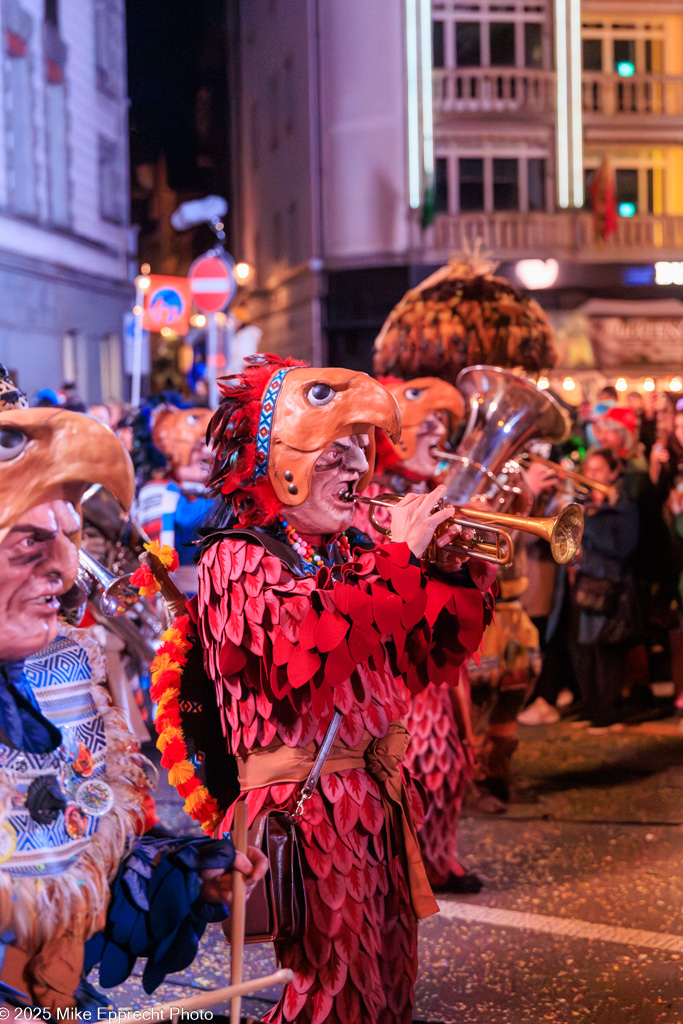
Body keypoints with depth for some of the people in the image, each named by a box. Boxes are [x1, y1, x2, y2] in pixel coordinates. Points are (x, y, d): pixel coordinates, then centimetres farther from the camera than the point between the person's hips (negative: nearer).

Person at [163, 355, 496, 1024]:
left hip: (377, 793, 8)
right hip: (303, 799, -7)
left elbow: (432, 661, 13)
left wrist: (461, 568, -2)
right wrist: (401, 558, -23)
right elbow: (305, 645, -28)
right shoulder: (238, 558, -9)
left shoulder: (353, 555, 13)